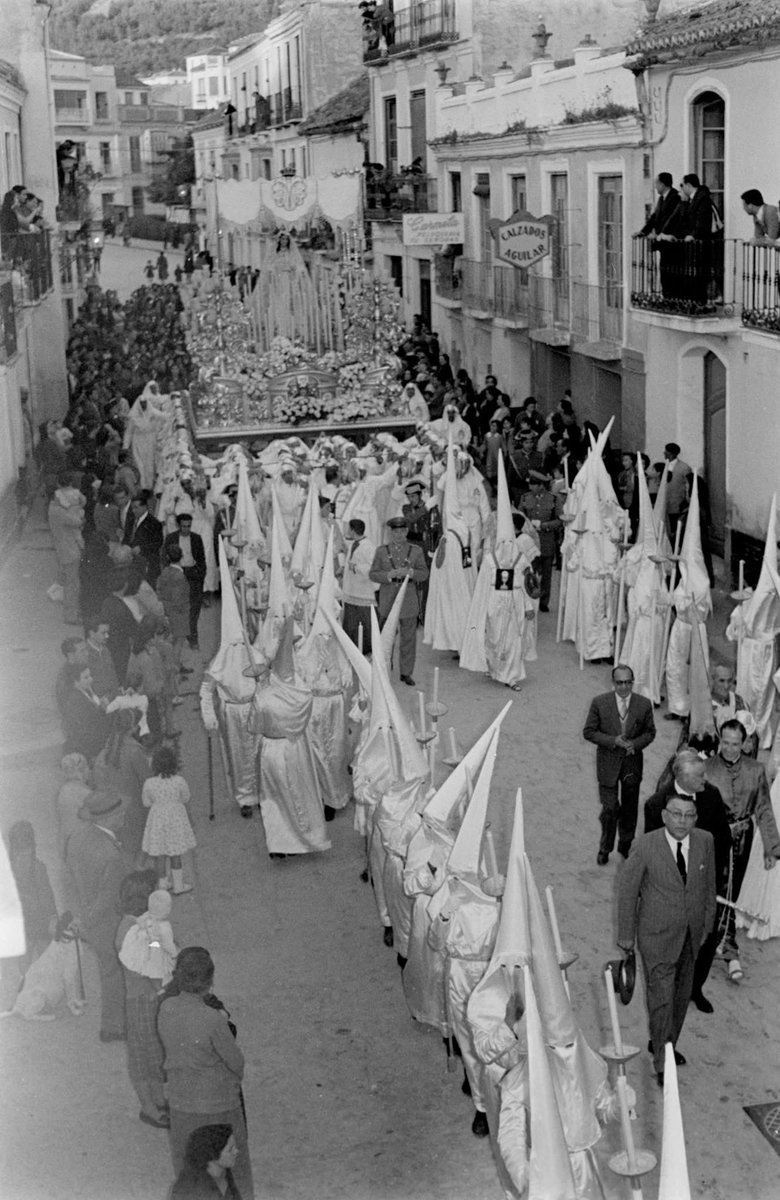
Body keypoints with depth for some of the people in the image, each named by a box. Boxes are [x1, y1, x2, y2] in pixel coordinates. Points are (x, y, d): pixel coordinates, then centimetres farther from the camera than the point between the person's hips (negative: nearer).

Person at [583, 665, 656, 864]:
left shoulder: (644, 704, -5)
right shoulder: (599, 703, -10)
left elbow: (650, 732, 6)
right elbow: (588, 732, -6)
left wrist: (635, 743, -14)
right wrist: (613, 741, -19)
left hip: (633, 762, 2)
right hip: (608, 763, -2)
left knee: (629, 808, 15)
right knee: (610, 808, -4)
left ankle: (625, 846, 34)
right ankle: (605, 849, 15)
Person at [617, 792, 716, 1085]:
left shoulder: (705, 842, -6)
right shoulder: (646, 846, -18)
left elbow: (709, 885, 8)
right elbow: (627, 890, -9)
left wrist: (707, 924, 12)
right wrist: (626, 935, -4)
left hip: (691, 936, 5)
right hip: (657, 936, -5)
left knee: (682, 995, 18)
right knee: (661, 996, -3)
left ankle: (664, 1044, 40)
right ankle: (662, 1063, 11)